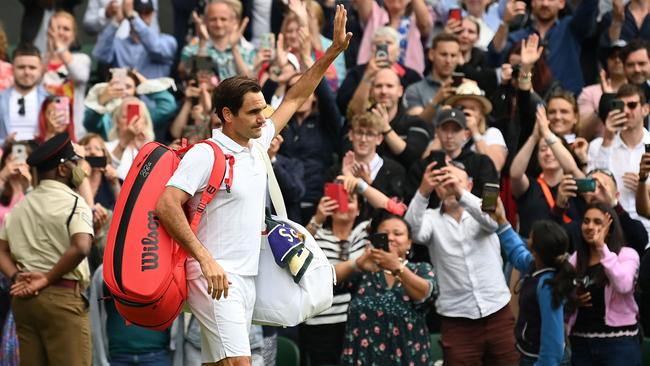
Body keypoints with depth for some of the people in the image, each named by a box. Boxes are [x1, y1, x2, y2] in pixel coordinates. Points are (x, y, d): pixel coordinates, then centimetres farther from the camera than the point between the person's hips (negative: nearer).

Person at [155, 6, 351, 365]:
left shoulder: (257, 144, 14)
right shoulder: (205, 154, -11)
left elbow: (295, 98, 25)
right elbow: (167, 206, -20)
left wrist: (334, 50, 22)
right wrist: (205, 259, -27)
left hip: (246, 279, 9)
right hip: (214, 278, -8)